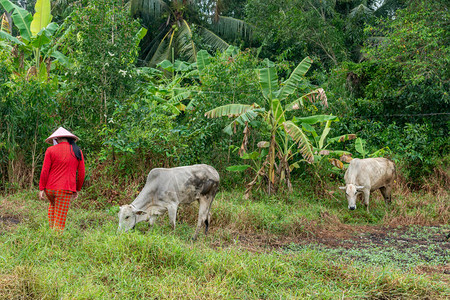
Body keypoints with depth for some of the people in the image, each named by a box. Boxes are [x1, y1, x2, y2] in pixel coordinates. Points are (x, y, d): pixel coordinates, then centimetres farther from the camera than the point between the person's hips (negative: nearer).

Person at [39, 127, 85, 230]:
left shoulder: (50, 150, 1)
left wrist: (41, 189, 1)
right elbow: (81, 173, 8)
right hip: (65, 190, -1)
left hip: (50, 188, 1)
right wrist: (77, 189, 18)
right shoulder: (77, 152, 6)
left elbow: (44, 171, -4)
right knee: (60, 220, 0)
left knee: (53, 205, 32)